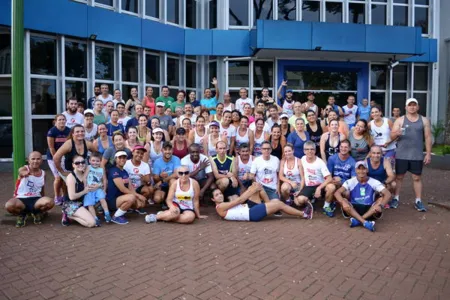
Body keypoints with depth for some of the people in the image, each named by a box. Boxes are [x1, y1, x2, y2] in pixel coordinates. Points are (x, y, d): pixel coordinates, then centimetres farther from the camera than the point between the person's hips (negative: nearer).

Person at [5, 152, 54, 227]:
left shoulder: (43, 173, 6)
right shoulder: (24, 169, -8)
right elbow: (21, 172, -37)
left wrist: (44, 202, 24)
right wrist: (25, 173, -63)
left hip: (36, 199, 2)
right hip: (21, 199, -2)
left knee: (50, 202, -31)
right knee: (9, 206, -36)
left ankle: (37, 213, 5)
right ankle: (22, 215, 2)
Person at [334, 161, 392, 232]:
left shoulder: (374, 182, -2)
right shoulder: (350, 182, -5)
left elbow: (388, 194, -12)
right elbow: (337, 193, -17)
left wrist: (380, 206, -30)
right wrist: (343, 202, -38)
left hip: (370, 209, 1)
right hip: (354, 209, -1)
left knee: (381, 199, -23)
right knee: (343, 201, -28)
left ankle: (358, 220, -34)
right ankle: (365, 222, -41)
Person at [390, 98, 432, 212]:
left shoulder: (424, 120, 5)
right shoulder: (400, 120, 0)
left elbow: (428, 137, 5)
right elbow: (392, 136, -5)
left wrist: (428, 153, 0)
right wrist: (396, 133, -29)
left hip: (417, 155, 1)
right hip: (401, 155, -1)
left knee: (417, 178, 7)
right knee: (399, 177, 7)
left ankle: (418, 201, 14)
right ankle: (396, 198, 17)